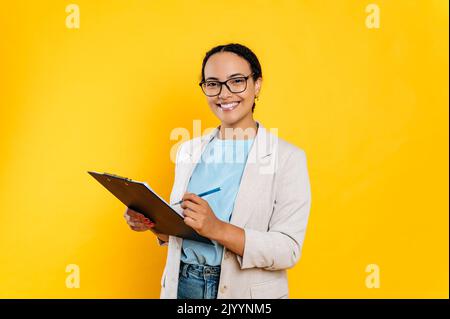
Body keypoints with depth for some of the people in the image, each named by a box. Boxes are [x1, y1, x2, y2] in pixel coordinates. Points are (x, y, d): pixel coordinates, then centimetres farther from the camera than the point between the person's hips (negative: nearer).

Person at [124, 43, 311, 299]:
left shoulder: (288, 158, -11)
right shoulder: (189, 151, 4)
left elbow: (289, 250, -17)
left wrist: (217, 229, -27)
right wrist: (154, 223, -8)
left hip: (246, 290, -4)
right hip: (181, 285, 4)